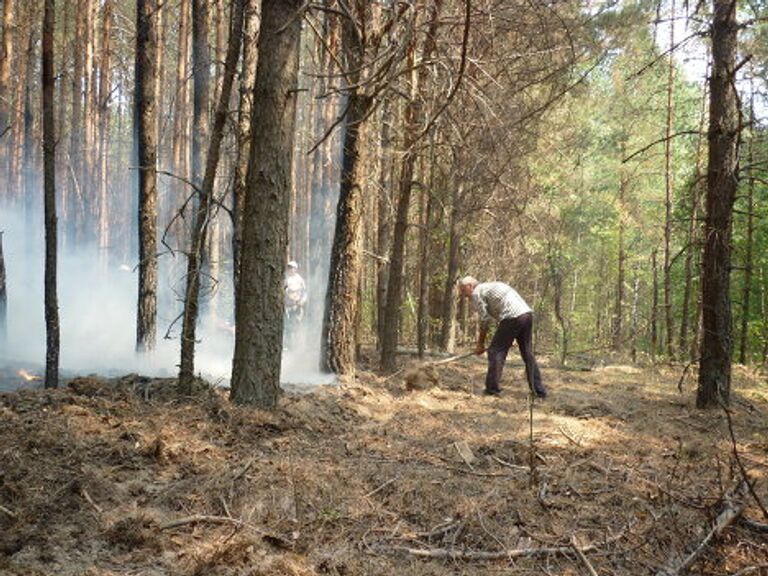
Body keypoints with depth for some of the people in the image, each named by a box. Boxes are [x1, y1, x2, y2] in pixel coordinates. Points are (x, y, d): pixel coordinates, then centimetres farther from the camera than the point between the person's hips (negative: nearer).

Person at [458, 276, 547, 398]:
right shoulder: (492, 286, 30)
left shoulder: (476, 293, 4)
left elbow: (485, 320, 1)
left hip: (512, 317, -8)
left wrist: (480, 344, 10)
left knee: (495, 351, 1)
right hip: (527, 314, 8)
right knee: (528, 354, 15)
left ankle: (492, 389, 1)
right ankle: (539, 390, 16)